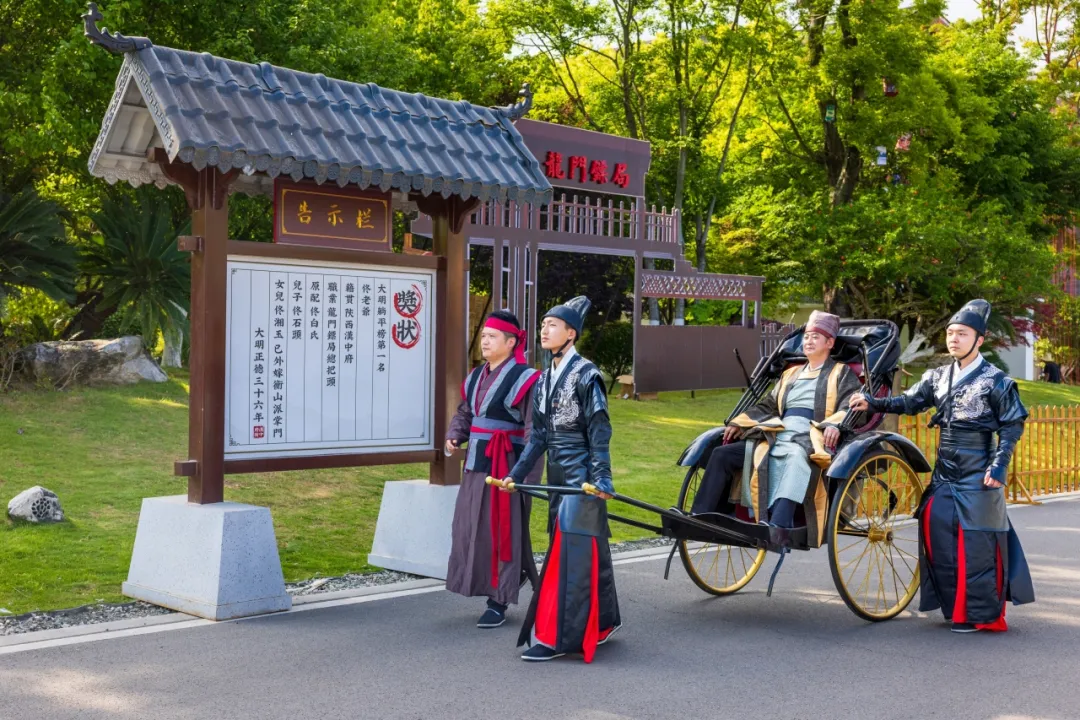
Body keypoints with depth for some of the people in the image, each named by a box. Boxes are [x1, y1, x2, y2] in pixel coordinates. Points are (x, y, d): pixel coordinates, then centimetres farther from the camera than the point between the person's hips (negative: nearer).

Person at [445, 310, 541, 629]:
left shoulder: (524, 378, -12)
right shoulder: (476, 377, 12)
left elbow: (533, 430, -15)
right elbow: (464, 413, 23)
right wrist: (454, 435, 3)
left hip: (505, 465, -8)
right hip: (476, 462, 8)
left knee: (499, 530, -2)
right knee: (469, 528, 11)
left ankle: (499, 602, 8)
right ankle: (514, 576, 28)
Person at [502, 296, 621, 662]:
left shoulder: (586, 375, -11)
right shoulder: (546, 378, 11)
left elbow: (599, 432, -13)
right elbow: (539, 435, 15)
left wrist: (601, 478, -19)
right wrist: (517, 473, 12)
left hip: (581, 477, -8)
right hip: (558, 477, 8)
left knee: (570, 552, -8)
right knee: (585, 551, 15)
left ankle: (556, 637, -7)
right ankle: (602, 622, 26)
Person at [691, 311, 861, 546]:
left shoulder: (842, 374, 14)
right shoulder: (791, 374, 31)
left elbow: (850, 406, -3)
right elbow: (768, 406, 25)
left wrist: (834, 424, -24)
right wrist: (739, 423, 10)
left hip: (811, 440, -6)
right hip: (776, 438, 7)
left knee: (796, 456, -43)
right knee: (721, 454, -11)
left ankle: (778, 526, -60)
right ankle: (698, 516, -17)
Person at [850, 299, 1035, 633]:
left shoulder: (996, 381, -4)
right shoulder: (937, 377, 11)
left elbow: (1012, 427, -4)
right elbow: (909, 402, 7)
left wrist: (998, 465, -13)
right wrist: (873, 403, -8)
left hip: (978, 476, -5)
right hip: (944, 474, 6)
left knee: (976, 543, -4)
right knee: (939, 536, 4)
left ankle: (979, 613, 4)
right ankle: (955, 606, 15)